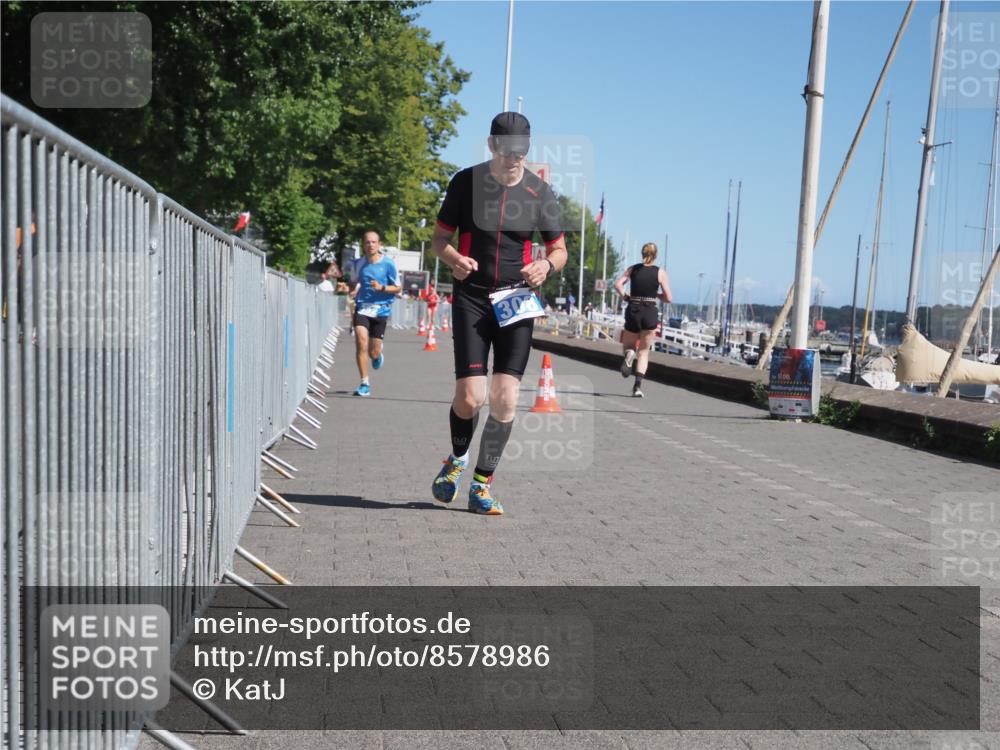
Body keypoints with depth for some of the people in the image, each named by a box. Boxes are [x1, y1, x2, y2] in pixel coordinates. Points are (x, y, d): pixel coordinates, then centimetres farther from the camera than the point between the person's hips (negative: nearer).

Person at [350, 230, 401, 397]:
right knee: (361, 342, -19)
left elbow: (398, 288, 0)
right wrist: (354, 290, 0)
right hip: (362, 307, 2)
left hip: (380, 309, -2)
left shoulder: (388, 263, -5)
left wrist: (382, 288, -17)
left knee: (373, 353, 2)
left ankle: (378, 355, 43)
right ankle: (365, 384, -10)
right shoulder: (359, 264, 4)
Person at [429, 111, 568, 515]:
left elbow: (559, 248, 10)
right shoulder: (465, 182, -2)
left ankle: (482, 486, 10)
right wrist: (454, 259, -17)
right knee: (469, 397, -10)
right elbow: (440, 238, 5)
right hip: (471, 298, -1)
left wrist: (547, 264, -14)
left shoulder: (540, 193, 1)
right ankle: (457, 459, 23)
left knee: (505, 399, -5)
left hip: (516, 301, 1)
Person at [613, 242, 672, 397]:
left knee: (628, 346, 19)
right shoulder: (660, 272, 0)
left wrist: (625, 297, 4)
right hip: (650, 313, -1)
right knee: (644, 351, 10)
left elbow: (618, 285, -10)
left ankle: (629, 354, -20)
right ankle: (638, 386, -4)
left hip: (633, 311, 1)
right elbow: (668, 298, -2)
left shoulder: (633, 269, 4)